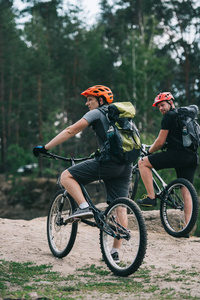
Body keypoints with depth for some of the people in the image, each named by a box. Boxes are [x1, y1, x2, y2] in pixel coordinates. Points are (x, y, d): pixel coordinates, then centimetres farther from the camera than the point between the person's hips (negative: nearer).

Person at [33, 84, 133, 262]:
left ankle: (84, 207, -13)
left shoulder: (97, 113, 4)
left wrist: (45, 148, 3)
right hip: (126, 166, 8)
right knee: (119, 208, 6)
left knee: (66, 176, 1)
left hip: (108, 162, -8)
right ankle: (115, 252, 6)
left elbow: (71, 131, 0)